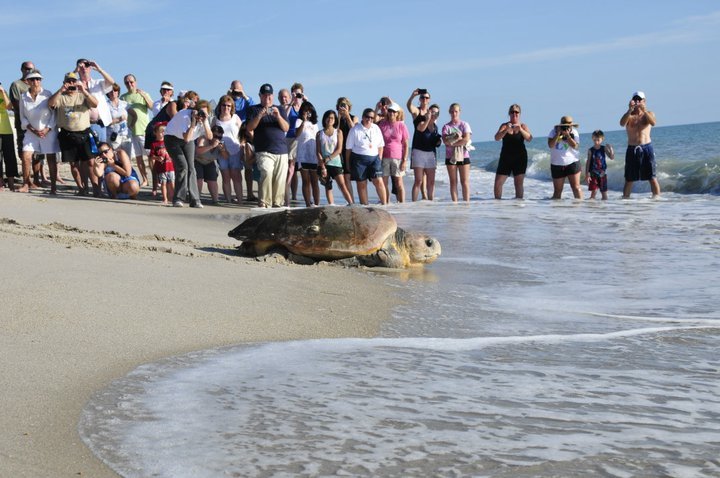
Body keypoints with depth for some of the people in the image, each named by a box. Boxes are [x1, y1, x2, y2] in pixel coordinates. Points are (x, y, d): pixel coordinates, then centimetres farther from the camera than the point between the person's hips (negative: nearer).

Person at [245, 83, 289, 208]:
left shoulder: (279, 109, 19)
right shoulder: (254, 109, 11)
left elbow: (286, 128, 7)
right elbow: (249, 128, -1)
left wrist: (278, 116, -11)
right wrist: (259, 116, -17)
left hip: (281, 151, 3)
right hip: (264, 151, -3)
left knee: (280, 179, -2)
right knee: (267, 173, -25)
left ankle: (277, 203, 8)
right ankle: (264, 202, -19)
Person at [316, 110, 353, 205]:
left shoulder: (338, 132, 7)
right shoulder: (320, 133, 8)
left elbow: (339, 149, -1)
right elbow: (318, 151, 2)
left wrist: (329, 158, -12)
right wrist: (323, 166, -9)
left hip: (335, 163, -2)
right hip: (323, 164, 2)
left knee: (342, 185, -11)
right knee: (328, 187, 3)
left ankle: (352, 204, -16)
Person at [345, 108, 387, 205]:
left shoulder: (376, 129, 9)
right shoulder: (355, 130, -2)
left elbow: (380, 145, 16)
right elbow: (348, 148, 1)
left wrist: (380, 159, 7)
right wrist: (348, 163, 1)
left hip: (374, 158, 2)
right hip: (359, 159, -2)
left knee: (378, 181, -10)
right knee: (361, 183, 3)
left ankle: (384, 204, -6)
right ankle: (364, 206, 9)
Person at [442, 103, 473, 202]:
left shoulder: (464, 125, 5)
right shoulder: (446, 126, 7)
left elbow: (467, 139, -10)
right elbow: (445, 141, -7)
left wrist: (452, 142, -11)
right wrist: (458, 138, -13)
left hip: (463, 156, -1)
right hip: (450, 157, 1)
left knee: (465, 182, -4)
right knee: (453, 182, 3)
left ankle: (466, 202, -4)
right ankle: (455, 203, 4)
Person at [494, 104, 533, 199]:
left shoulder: (523, 126, 4)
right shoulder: (504, 126, 4)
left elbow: (529, 139, -11)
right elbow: (497, 138, -10)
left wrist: (520, 129, -26)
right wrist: (506, 130, -27)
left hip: (520, 158, -1)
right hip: (506, 158, 1)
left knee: (519, 183, -1)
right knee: (498, 183, -2)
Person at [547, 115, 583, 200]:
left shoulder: (574, 132, -2)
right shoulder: (554, 132, -1)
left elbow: (575, 146, -15)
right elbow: (550, 145, -14)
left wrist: (567, 135, -22)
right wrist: (558, 134, -19)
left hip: (572, 163, -1)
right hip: (557, 164, 1)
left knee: (576, 187, -8)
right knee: (557, 190, 6)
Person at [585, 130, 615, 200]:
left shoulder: (604, 149, 0)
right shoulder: (590, 150, -3)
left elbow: (612, 157, -5)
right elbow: (588, 162, -2)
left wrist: (610, 149, -19)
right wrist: (587, 174, -6)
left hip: (602, 173, 2)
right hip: (593, 174, -2)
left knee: (604, 192, 9)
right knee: (594, 191, -11)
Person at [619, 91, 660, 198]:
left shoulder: (649, 114, 8)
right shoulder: (629, 116, 8)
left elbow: (653, 123, -15)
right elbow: (622, 123, -15)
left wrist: (644, 110, -29)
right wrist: (630, 110, -27)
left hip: (646, 148, -1)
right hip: (632, 149, 1)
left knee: (652, 178, -4)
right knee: (629, 179, 4)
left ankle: (657, 198, -1)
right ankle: (625, 198, 10)